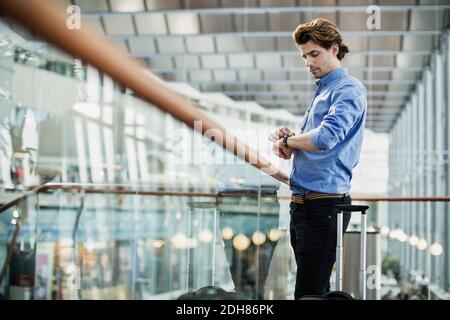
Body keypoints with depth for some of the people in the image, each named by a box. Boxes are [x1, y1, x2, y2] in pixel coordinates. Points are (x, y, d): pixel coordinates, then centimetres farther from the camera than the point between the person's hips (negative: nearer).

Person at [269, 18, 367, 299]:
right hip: (303, 202, 10)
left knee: (309, 292, -12)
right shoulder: (322, 91, 21)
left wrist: (287, 141, -8)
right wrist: (288, 137, 8)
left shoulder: (349, 90, -9)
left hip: (324, 204, -10)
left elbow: (326, 137, -24)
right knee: (316, 289, 14)